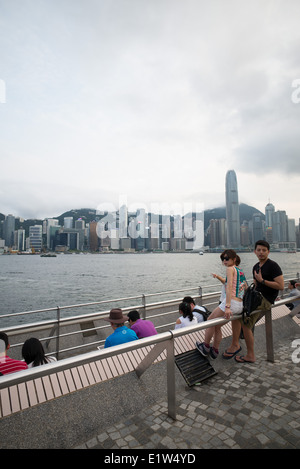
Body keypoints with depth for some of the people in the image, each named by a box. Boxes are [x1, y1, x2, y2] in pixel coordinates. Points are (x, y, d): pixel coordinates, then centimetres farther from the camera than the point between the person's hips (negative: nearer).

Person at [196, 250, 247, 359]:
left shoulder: (230, 268, -7)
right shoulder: (240, 271, 17)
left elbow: (229, 287, -19)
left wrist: (227, 306, -25)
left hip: (232, 303, -8)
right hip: (240, 305, 8)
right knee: (217, 326, 21)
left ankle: (205, 347, 23)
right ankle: (215, 351, 30)